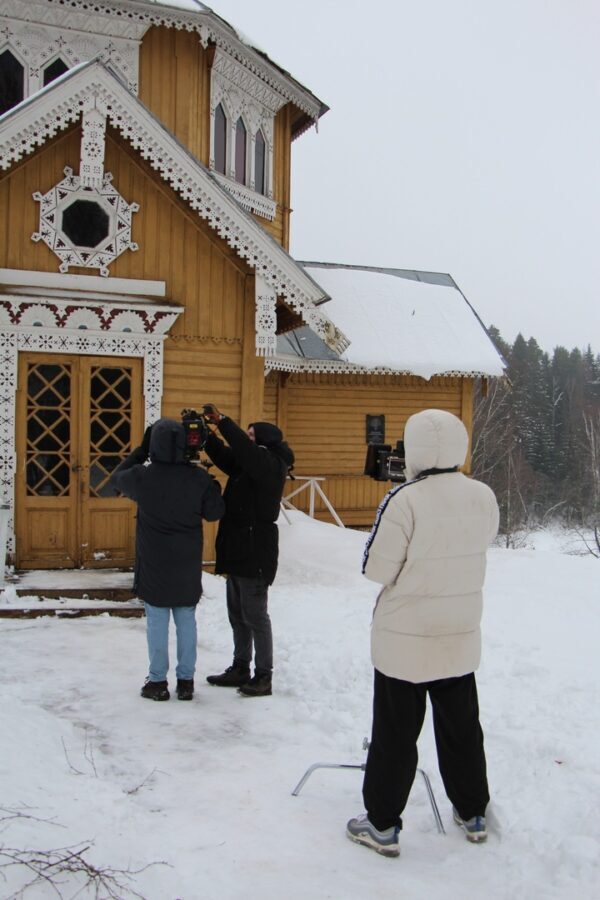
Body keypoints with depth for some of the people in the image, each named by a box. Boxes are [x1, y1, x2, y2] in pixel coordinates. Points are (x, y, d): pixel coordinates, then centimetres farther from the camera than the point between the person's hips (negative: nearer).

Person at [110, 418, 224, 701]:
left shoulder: (142, 477, -12)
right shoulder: (199, 478, -9)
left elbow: (116, 478, 9)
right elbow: (214, 513, -1)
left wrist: (141, 450, 12)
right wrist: (212, 486, 13)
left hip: (154, 564, -2)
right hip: (187, 564, 2)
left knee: (157, 620, 7)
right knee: (186, 619, 11)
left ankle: (158, 681, 12)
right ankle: (186, 680, 16)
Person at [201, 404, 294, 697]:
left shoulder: (272, 464, -12)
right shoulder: (249, 464, 15)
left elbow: (246, 451, -29)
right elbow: (225, 456, 9)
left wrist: (222, 421, -28)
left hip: (256, 553, -9)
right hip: (238, 551, 9)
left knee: (255, 617, -3)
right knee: (237, 615, 15)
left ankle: (263, 676, 6)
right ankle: (240, 669, 25)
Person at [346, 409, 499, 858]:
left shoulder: (405, 500, -22)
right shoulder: (484, 497, -6)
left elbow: (378, 569, -16)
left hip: (404, 639, -5)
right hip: (461, 636, 5)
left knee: (395, 733, 8)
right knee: (461, 725, 20)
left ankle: (383, 824, 19)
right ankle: (473, 813, 35)